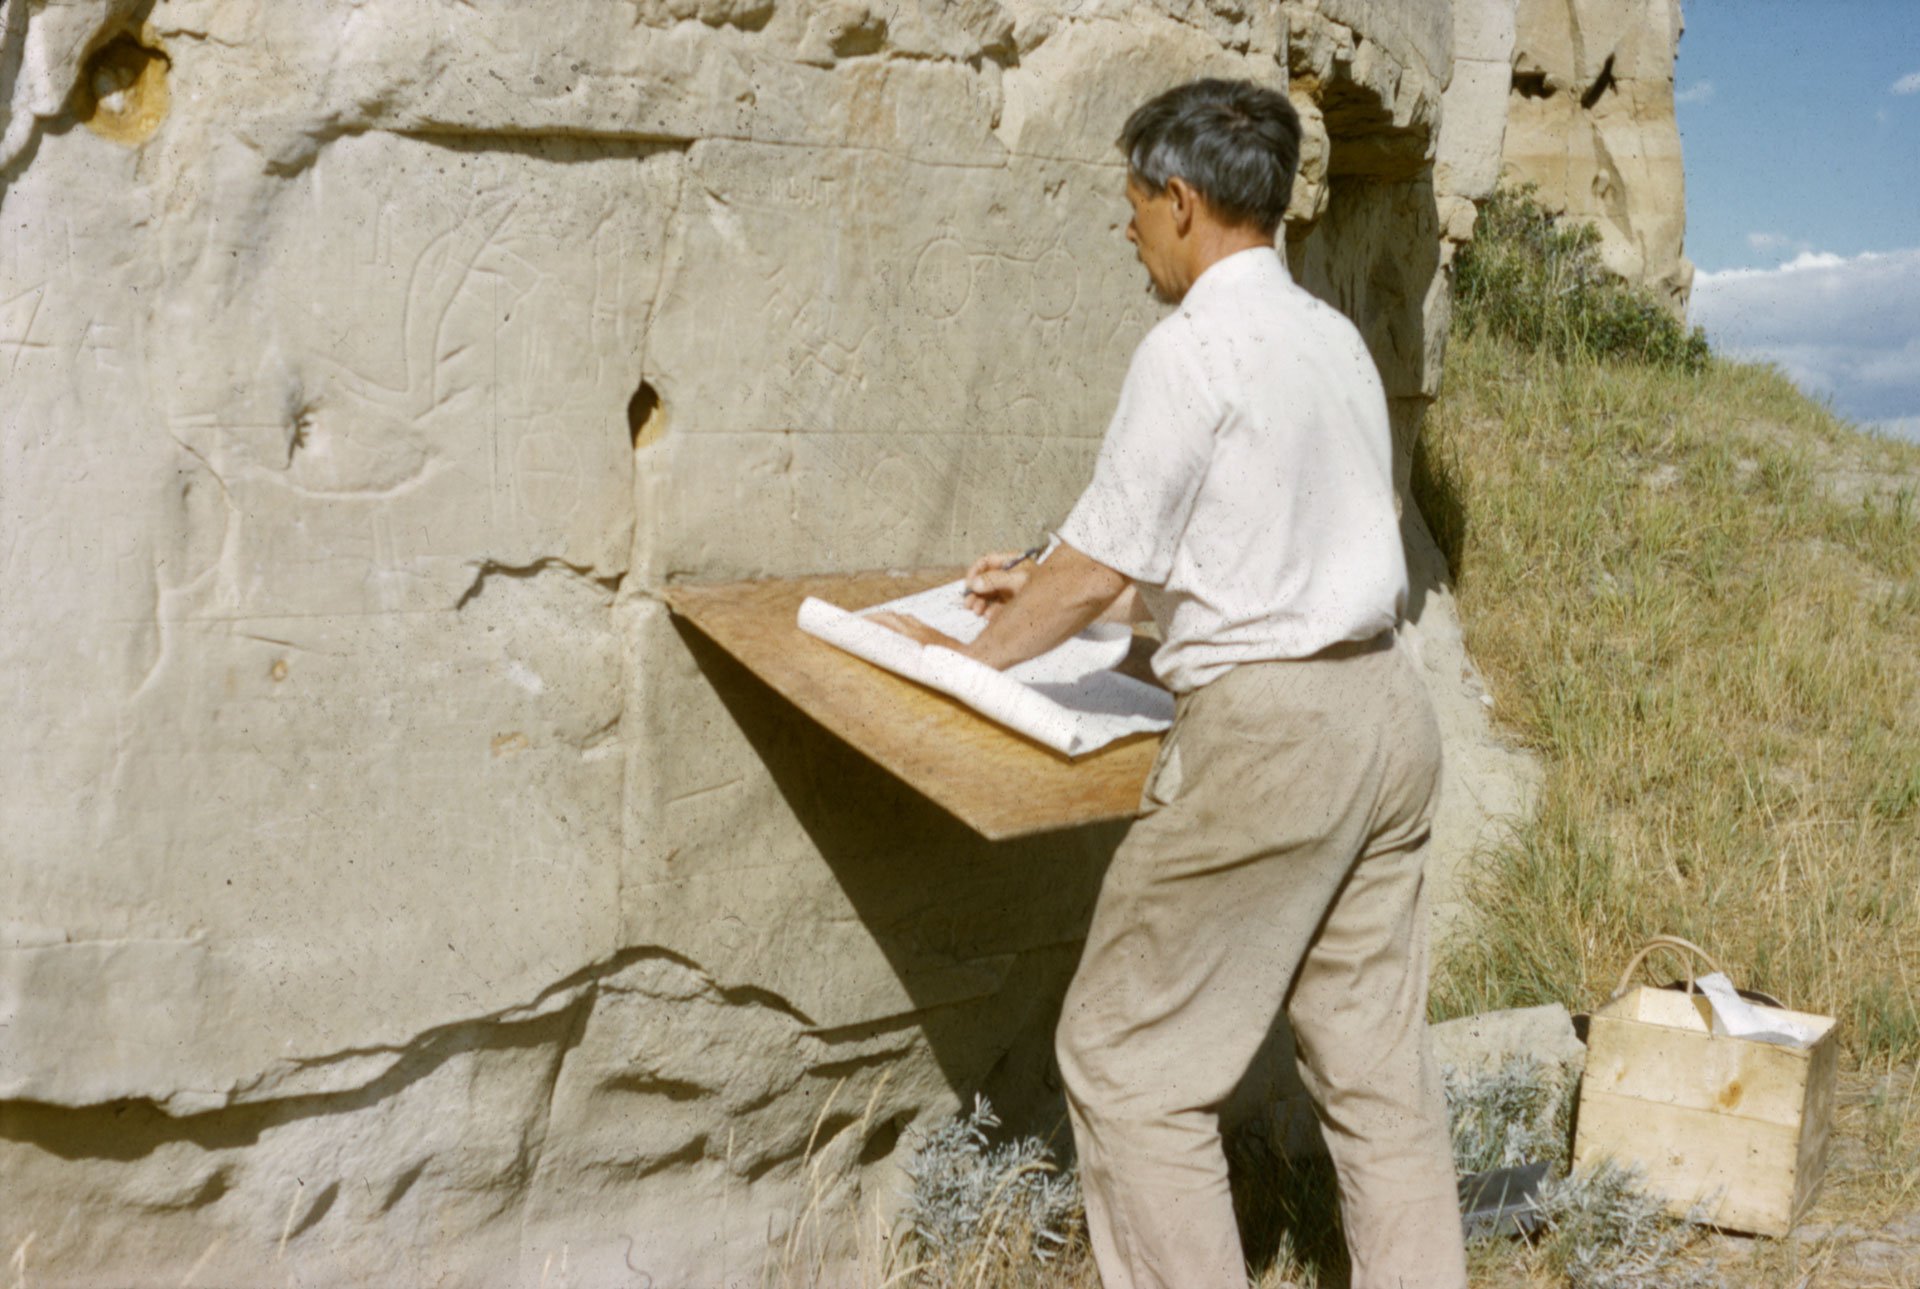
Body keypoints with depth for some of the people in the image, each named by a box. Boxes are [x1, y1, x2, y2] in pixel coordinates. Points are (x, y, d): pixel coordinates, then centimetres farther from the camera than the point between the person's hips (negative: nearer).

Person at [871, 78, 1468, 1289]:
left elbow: (1099, 569, -10)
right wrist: (1056, 587, 26)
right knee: (1377, 1062, 14)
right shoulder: (1334, 337, 13)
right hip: (1385, 703, 9)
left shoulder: (1195, 348, -12)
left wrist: (968, 651, 7)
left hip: (1266, 729, -9)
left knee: (1130, 1060, 4)